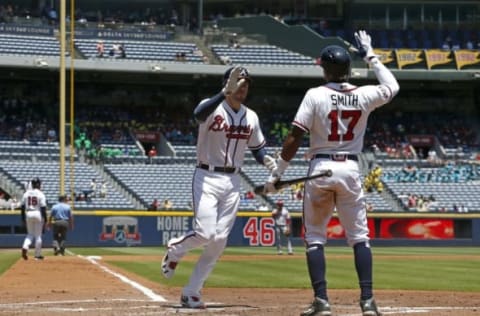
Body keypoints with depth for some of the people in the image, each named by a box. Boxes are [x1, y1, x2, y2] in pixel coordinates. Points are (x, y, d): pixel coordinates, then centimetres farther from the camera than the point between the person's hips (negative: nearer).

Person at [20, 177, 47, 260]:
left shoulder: (26, 193, 5)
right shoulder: (40, 194, -7)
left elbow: (23, 207, 6)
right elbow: (43, 208, -10)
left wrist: (23, 218, 13)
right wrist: (45, 219, -5)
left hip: (28, 214, 3)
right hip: (38, 214, -3)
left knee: (30, 234, 15)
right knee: (38, 235, 6)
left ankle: (25, 247, -13)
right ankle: (38, 255, 11)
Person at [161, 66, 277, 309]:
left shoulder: (251, 117, 9)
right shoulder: (212, 107, -9)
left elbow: (257, 148, 21)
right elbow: (199, 114, -34)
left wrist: (266, 160, -3)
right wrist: (226, 92, -46)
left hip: (232, 182, 5)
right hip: (207, 178, -5)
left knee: (219, 240, -1)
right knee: (205, 233, -18)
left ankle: (191, 292, 8)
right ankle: (175, 250, 16)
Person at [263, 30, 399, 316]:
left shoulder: (316, 95, -8)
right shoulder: (364, 96, 0)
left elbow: (294, 138, -11)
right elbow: (393, 87, 22)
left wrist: (277, 174, -4)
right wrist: (370, 56, 26)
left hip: (320, 169, -2)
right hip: (351, 170, 2)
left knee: (315, 238, 6)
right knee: (359, 237, 5)